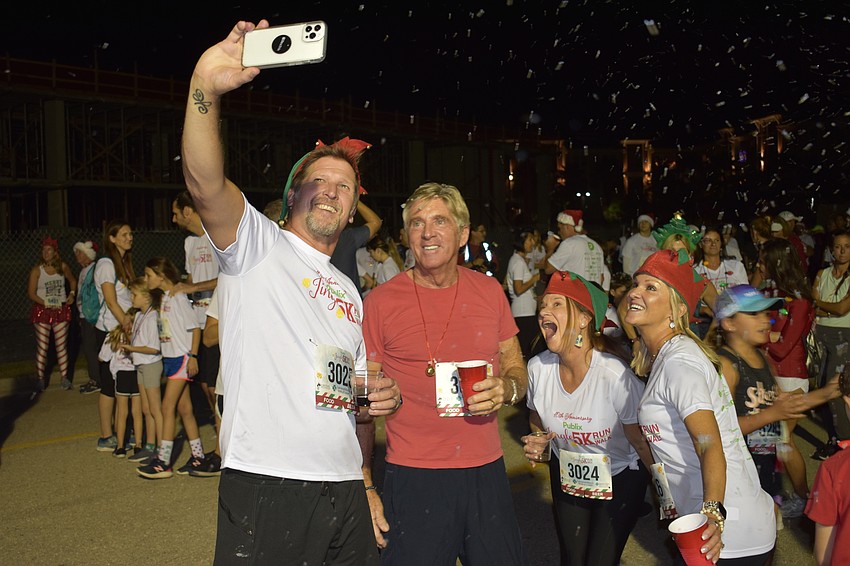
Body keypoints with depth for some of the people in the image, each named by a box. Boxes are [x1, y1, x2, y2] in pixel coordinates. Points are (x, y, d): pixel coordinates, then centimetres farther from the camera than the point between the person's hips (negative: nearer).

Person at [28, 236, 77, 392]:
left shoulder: (63, 267, 1)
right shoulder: (36, 270, -7)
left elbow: (72, 280, 20)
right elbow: (31, 293, -9)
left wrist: (72, 293, 5)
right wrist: (46, 303, -18)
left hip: (61, 310, 2)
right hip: (42, 311, -2)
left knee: (62, 345, 6)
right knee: (42, 347, 0)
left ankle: (64, 377, 14)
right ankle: (41, 379, 9)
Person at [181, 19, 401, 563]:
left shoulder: (349, 292, 20)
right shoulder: (257, 245, 1)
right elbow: (205, 181, -20)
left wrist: (382, 396, 5)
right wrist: (207, 88, -35)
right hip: (264, 487, -6)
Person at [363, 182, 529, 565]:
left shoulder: (489, 291, 4)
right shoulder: (380, 302, -5)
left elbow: (517, 369, 15)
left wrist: (507, 388, -9)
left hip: (487, 471, 3)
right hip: (413, 479, -3)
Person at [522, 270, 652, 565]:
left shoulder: (615, 375, -30)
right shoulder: (538, 367, -16)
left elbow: (641, 442, -17)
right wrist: (536, 443, -13)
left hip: (619, 478, -4)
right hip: (566, 474, 4)